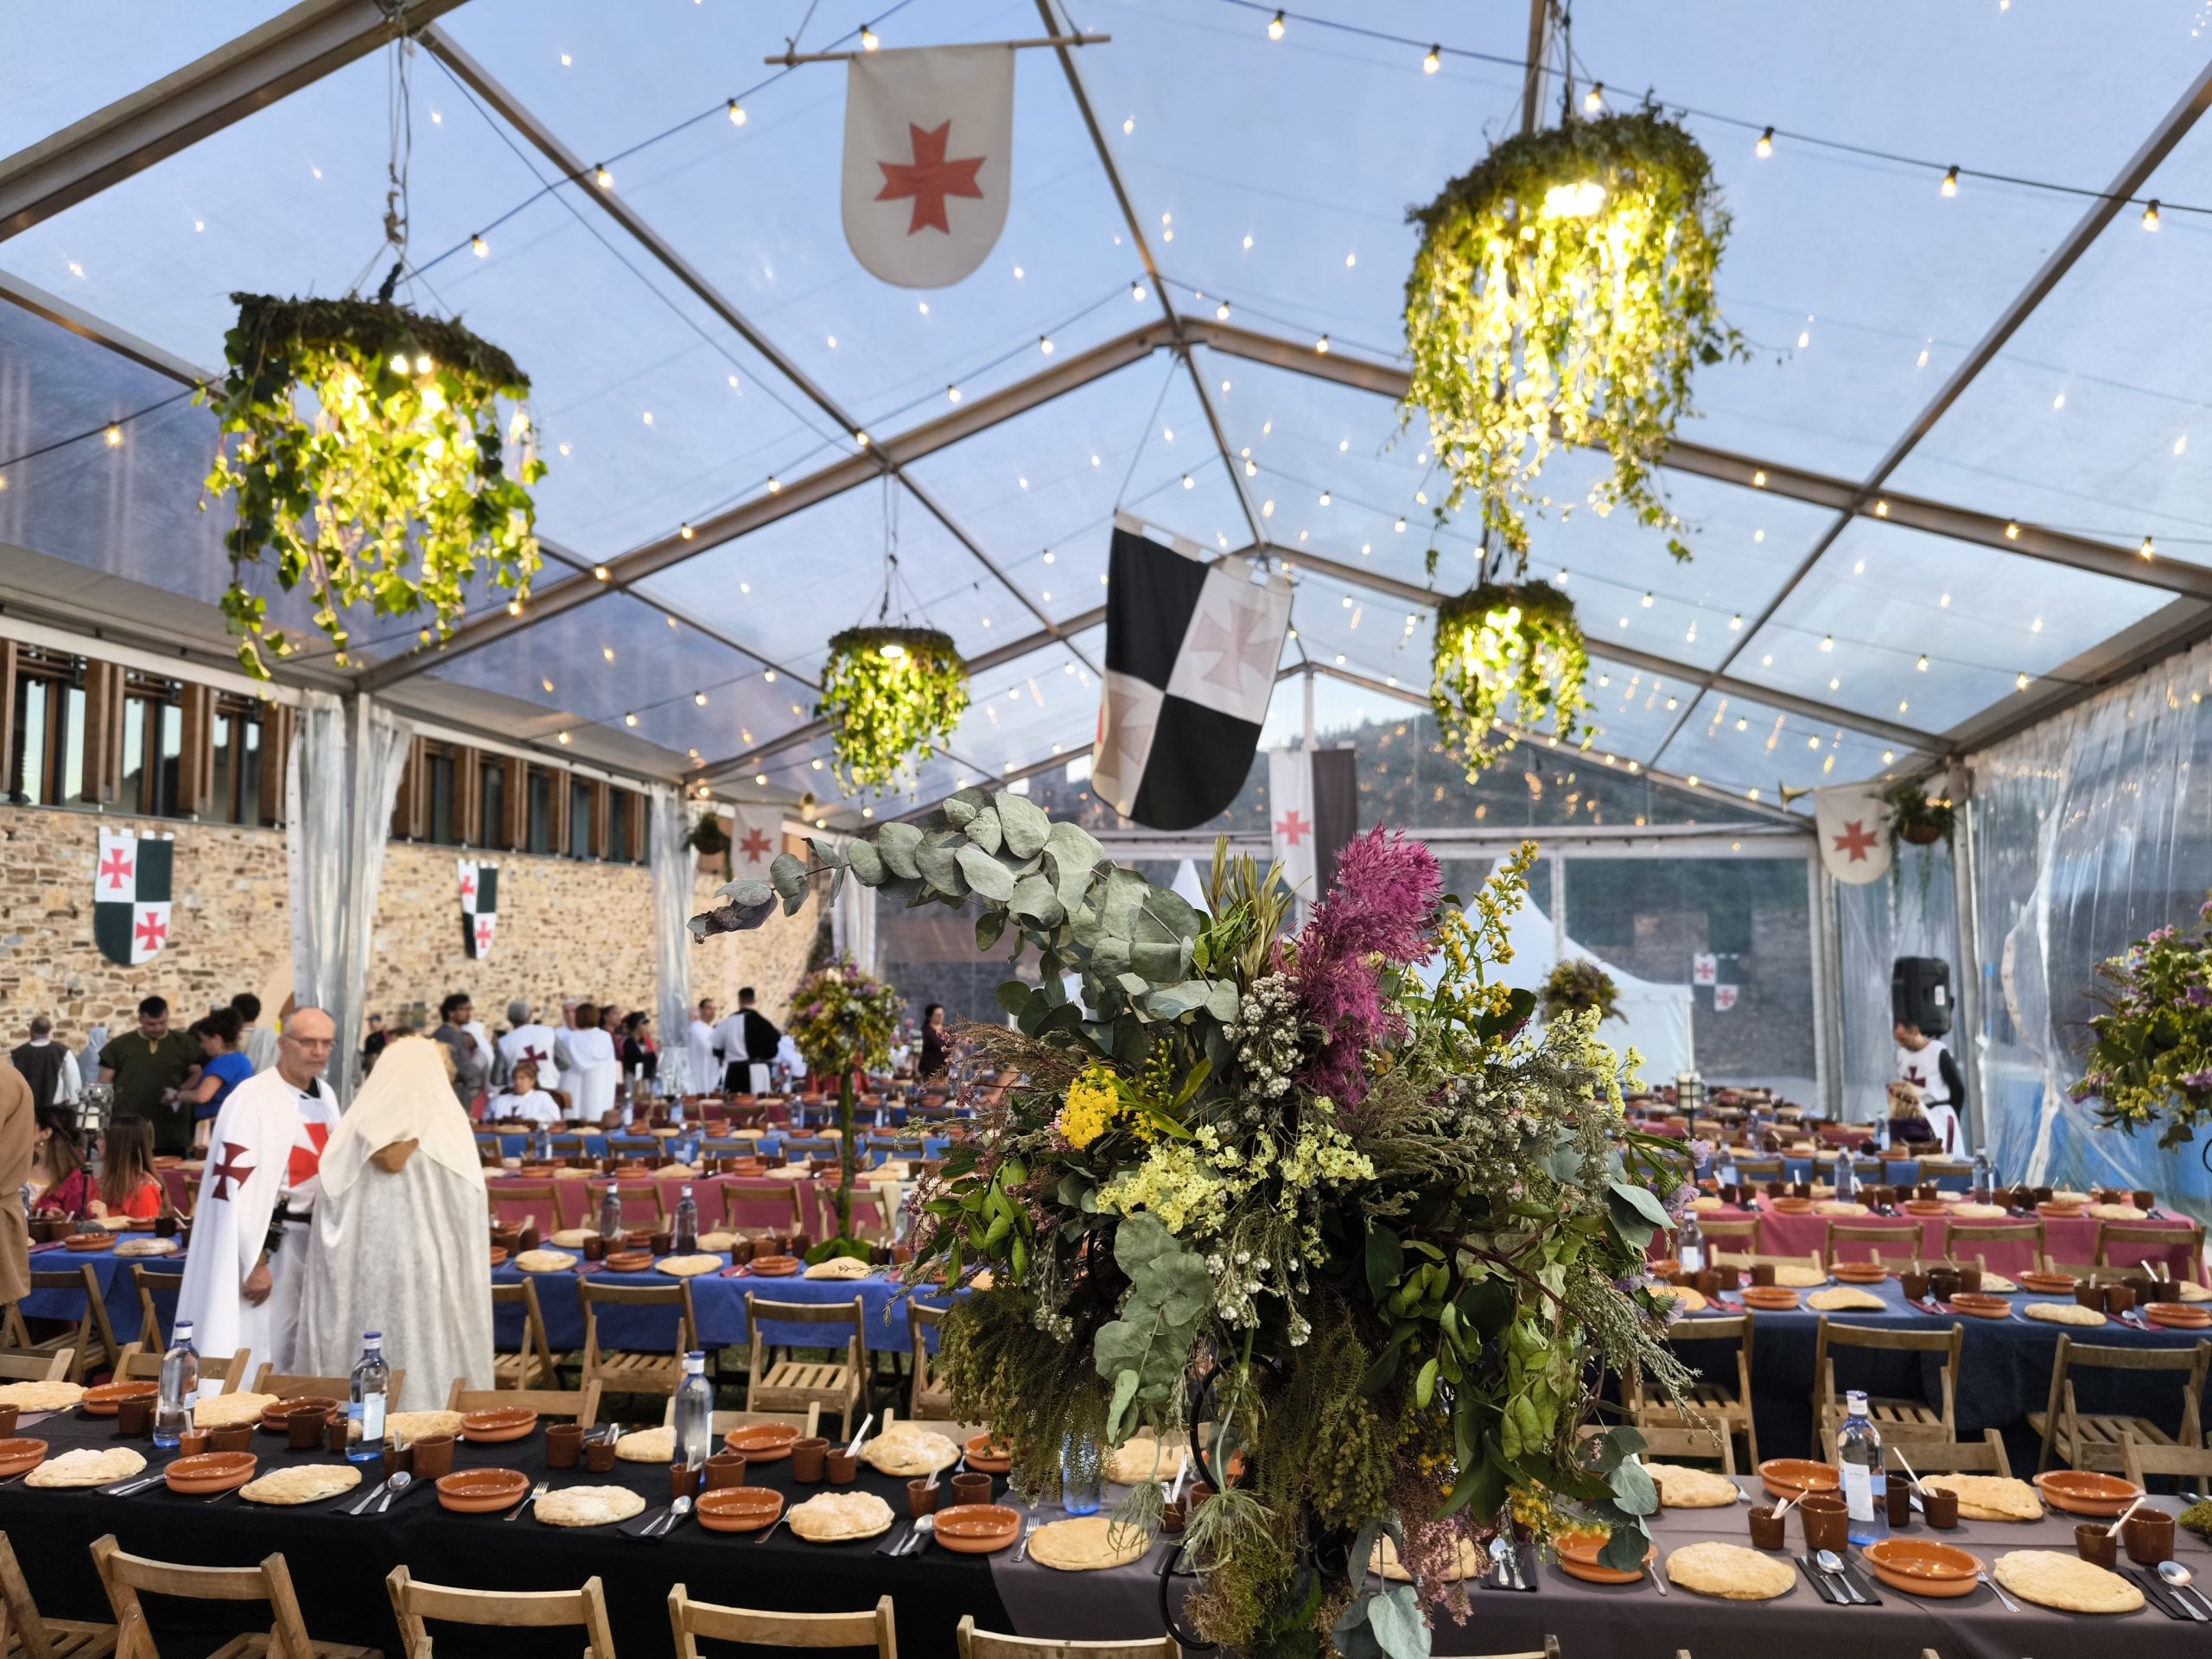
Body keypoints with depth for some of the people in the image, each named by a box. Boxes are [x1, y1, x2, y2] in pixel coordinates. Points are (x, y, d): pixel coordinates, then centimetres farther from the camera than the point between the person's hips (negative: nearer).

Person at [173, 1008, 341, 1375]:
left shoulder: (325, 1097, 8)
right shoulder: (253, 1098, -15)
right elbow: (238, 1185, -18)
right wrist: (256, 1262, -20)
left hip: (315, 1240, 7)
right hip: (269, 1242, -7)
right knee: (265, 1354, 1)